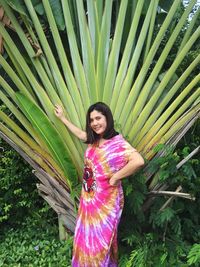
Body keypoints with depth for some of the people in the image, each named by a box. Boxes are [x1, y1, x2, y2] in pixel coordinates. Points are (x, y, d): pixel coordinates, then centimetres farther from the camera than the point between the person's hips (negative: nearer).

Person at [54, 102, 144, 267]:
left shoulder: (118, 142, -20)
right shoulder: (93, 140, 2)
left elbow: (138, 161, -36)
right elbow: (79, 133, 24)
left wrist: (116, 177, -25)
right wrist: (62, 118, 31)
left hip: (106, 200, -7)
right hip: (88, 197, 7)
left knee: (101, 239, 10)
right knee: (86, 236, 21)